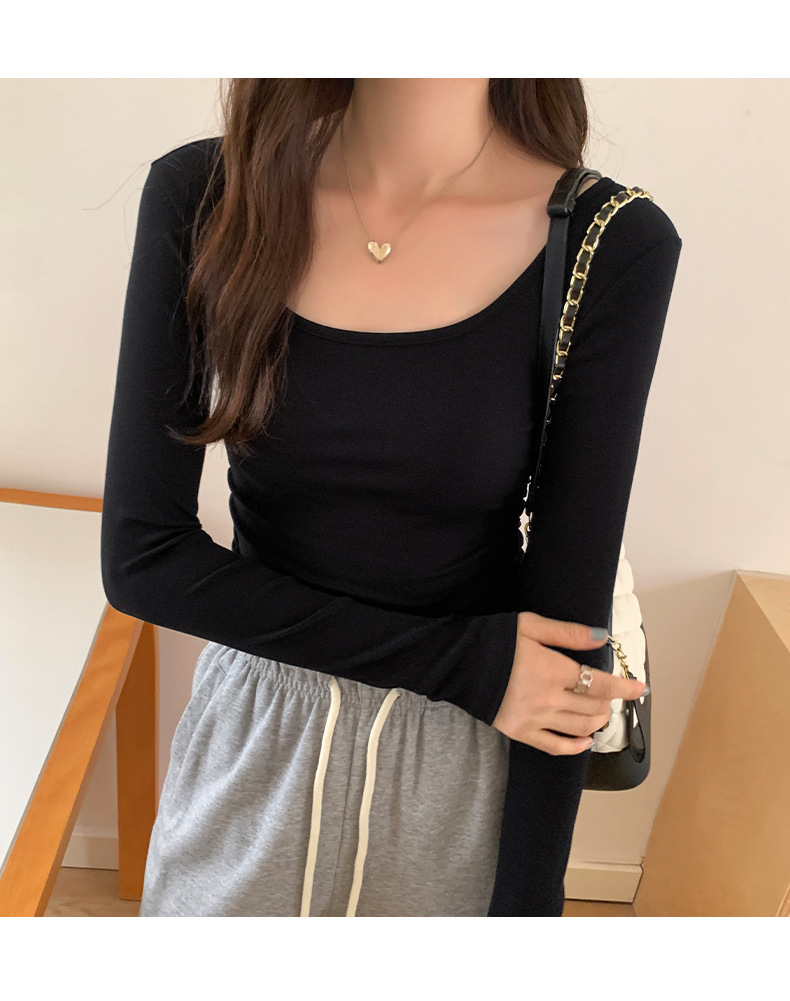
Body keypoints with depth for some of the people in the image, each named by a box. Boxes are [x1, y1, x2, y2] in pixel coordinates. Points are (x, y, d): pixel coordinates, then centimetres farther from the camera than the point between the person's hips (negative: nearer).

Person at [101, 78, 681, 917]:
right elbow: (140, 557, -14)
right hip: (249, 744, 2)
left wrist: (525, 901, -10)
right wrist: (464, 661, -18)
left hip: (461, 769, -1)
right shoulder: (202, 197, -13)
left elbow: (567, 619, -13)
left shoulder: (613, 248, -17)